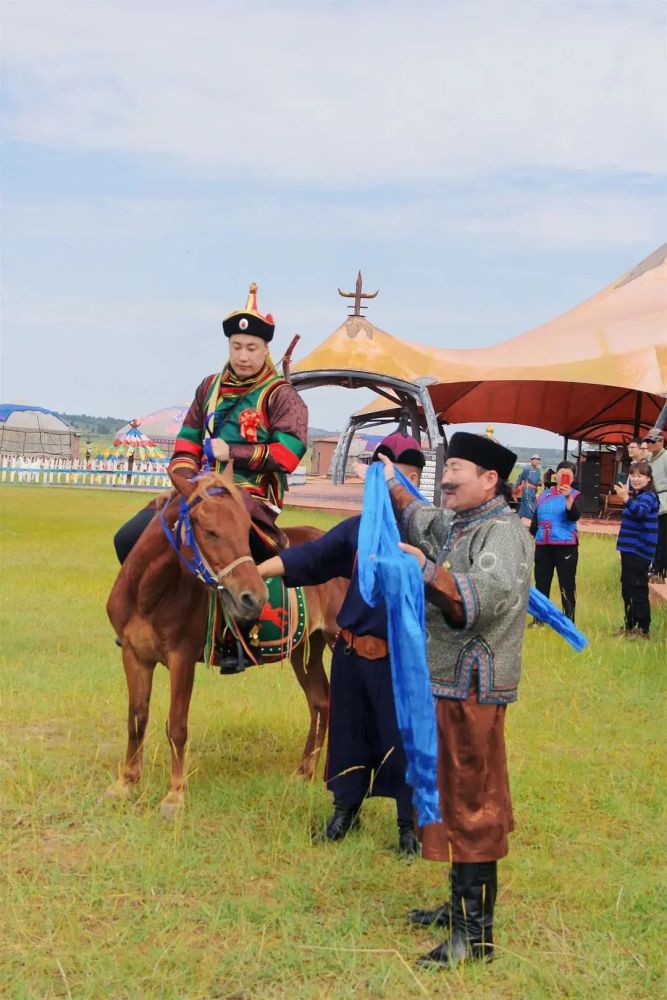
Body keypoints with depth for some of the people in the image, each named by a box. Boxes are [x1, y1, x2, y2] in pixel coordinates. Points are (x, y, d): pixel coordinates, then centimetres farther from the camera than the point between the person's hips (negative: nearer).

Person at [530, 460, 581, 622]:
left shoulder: (574, 495, 0)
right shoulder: (545, 494, 11)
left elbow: (575, 516, -20)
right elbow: (535, 520, 17)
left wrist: (568, 497, -33)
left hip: (566, 547, -4)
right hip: (542, 546, 4)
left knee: (567, 586, -2)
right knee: (541, 585, 9)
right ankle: (538, 620, 19)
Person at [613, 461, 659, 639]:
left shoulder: (648, 496, -14)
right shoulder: (635, 495, 15)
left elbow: (641, 511, -38)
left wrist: (626, 499, -49)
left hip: (640, 551, -10)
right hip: (629, 549, 10)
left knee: (638, 591, -8)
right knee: (627, 589, 15)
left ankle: (643, 630, -4)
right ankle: (630, 625, 26)